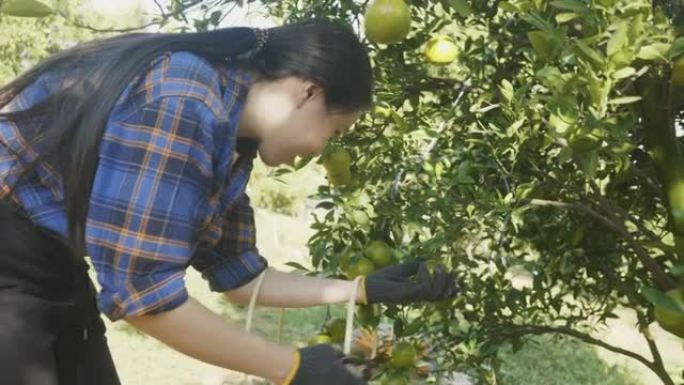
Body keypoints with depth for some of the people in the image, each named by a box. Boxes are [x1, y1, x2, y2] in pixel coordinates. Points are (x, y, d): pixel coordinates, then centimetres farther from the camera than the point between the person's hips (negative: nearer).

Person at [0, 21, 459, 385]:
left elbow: (237, 273, 9)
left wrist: (364, 289, 8)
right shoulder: (183, 105, -27)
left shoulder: (228, 136, 1)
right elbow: (141, 291, -28)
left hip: (51, 268, 8)